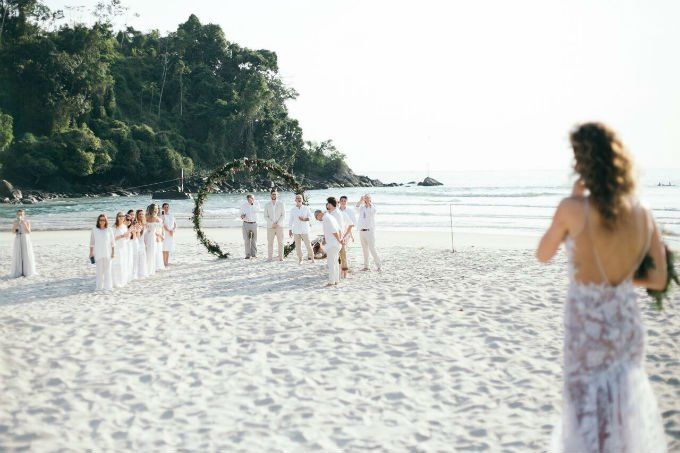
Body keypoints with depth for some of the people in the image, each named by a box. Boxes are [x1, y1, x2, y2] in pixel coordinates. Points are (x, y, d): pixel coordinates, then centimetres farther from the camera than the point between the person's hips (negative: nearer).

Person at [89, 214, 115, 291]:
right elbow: (92, 242, 5)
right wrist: (91, 253, 4)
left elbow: (113, 242, 3)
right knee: (99, 270, 0)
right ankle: (99, 286, 7)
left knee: (107, 270, 2)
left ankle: (108, 286, 10)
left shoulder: (109, 230, 1)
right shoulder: (94, 230, 1)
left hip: (107, 253, 0)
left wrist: (113, 253, 0)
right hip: (98, 253, 0)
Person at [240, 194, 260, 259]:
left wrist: (252, 203, -24)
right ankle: (248, 255, 4)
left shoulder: (256, 203, -2)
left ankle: (254, 254, 10)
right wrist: (242, 216, -21)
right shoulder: (243, 205, -2)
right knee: (247, 240, -1)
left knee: (254, 240, 3)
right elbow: (242, 214, 1)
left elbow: (257, 210, -20)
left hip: (254, 224, 0)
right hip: (246, 224, 0)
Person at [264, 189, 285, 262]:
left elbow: (283, 215, 0)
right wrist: (272, 223, -11)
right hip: (270, 227, 1)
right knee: (270, 242, -3)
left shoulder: (281, 204, 4)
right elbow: (266, 217, 2)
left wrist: (277, 223, -10)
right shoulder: (267, 205, 6)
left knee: (280, 242, -1)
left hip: (279, 226, 0)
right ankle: (269, 257, 0)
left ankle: (281, 257, 3)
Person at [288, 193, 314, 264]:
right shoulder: (293, 210, 6)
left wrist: (304, 219, -17)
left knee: (308, 245, -4)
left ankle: (311, 257, 10)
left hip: (305, 230, -1)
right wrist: (290, 230, 6)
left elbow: (310, 216, 2)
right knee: (298, 246, 1)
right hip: (296, 231, 1)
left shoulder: (306, 208, 3)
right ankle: (300, 259, 11)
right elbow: (290, 220, 8)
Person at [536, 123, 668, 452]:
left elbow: (543, 256, -4)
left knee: (589, 420, 11)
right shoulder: (644, 217, -6)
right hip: (628, 328, 4)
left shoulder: (573, 209, -20)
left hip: (587, 332, -4)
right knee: (627, 412, 25)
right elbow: (659, 281, 0)